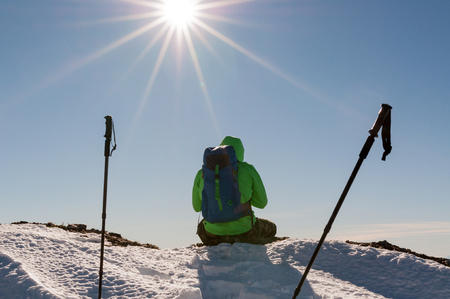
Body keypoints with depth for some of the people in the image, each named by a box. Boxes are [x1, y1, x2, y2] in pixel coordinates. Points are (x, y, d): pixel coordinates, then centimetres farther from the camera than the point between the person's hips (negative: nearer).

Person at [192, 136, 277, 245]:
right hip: (244, 231, -2)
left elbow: (197, 206, 9)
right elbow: (262, 202, 1)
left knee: (202, 227, 40)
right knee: (271, 228, 31)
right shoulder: (248, 170, -7)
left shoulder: (203, 173, -2)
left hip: (214, 233, 3)